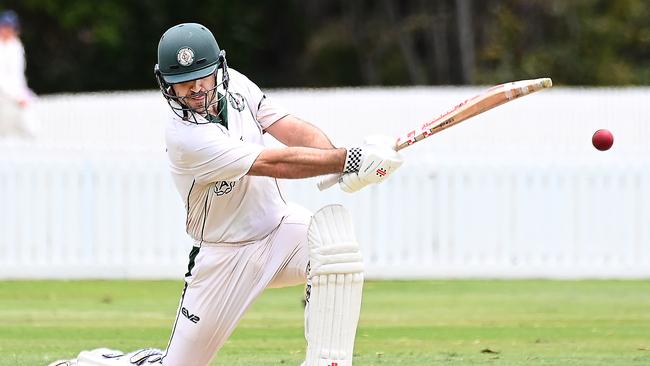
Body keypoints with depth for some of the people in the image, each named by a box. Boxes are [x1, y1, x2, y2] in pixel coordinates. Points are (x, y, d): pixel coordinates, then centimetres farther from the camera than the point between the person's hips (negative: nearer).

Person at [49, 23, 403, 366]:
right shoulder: (186, 136, -26)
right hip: (226, 258, -5)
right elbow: (276, 163, -31)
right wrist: (349, 160, -36)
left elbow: (295, 131, -11)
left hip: (280, 227, 5)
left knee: (335, 225, -29)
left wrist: (347, 168, -30)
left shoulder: (234, 85, -5)